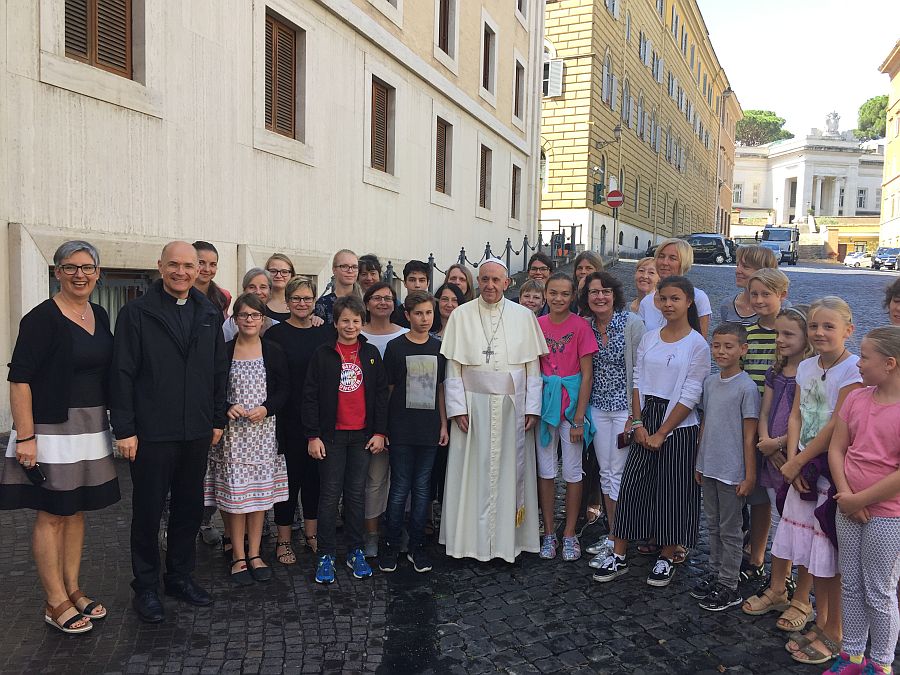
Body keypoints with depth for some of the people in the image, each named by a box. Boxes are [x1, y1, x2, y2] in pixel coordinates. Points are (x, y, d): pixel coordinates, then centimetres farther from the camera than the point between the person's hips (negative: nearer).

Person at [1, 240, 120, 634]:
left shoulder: (99, 316, 8)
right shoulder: (42, 318, -12)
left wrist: (116, 427, 10)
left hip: (91, 430, 7)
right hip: (51, 429, -7)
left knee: (76, 511, 15)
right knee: (51, 514, 4)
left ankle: (72, 591, 28)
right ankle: (56, 604, 16)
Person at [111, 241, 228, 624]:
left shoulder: (210, 315, 8)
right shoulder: (136, 313, -5)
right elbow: (122, 374, -8)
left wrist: (218, 420, 8)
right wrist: (124, 429, -11)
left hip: (197, 433, 4)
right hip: (151, 433, -4)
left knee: (190, 508, 14)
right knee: (148, 511, 9)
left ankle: (180, 577, 32)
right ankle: (145, 587, 25)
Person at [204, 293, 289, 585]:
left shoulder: (274, 352, 3)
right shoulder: (223, 351, 0)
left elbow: (284, 390, 3)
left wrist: (265, 408, -13)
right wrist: (227, 408, -15)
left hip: (263, 430, 1)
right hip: (232, 431, -1)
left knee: (259, 490, 7)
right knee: (234, 491, 1)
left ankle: (254, 554, 19)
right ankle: (238, 557, 14)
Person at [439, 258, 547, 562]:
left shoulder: (523, 316, 4)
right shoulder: (461, 315, 1)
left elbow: (533, 366, 4)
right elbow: (452, 368, 0)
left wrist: (532, 408, -1)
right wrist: (458, 408, -6)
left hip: (512, 407, 1)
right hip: (473, 405, -1)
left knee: (510, 472, 7)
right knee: (472, 472, 4)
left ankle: (508, 538, 19)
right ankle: (470, 539, 16)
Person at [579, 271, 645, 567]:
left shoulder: (632, 323, -12)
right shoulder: (586, 326, 4)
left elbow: (639, 371, -11)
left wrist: (635, 414, -12)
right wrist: (581, 410, 9)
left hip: (625, 406, -5)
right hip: (598, 407, 5)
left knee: (619, 473, -2)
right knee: (605, 471, 12)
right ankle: (612, 536, 25)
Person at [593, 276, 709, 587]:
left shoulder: (697, 345, -7)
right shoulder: (649, 338, 7)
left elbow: (690, 396, -10)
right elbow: (638, 382, 7)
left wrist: (661, 434, -11)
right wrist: (638, 423, -4)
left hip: (679, 425, -4)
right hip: (646, 419, 4)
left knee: (673, 491, 5)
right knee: (630, 486, 2)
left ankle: (667, 559, 22)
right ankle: (618, 557, 12)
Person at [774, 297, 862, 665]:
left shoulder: (853, 369, -14)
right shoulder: (807, 367, 8)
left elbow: (836, 427, -17)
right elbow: (796, 417, 6)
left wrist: (796, 462, -11)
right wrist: (793, 461, -6)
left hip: (834, 469, -7)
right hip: (803, 467, 7)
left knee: (828, 557, 2)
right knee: (806, 551, 14)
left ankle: (833, 633, 19)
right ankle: (819, 620, 31)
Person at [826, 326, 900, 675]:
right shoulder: (856, 398, 2)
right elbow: (836, 449, 2)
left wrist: (859, 500, -15)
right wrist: (845, 496, -9)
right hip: (849, 510, 6)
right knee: (850, 586, 16)